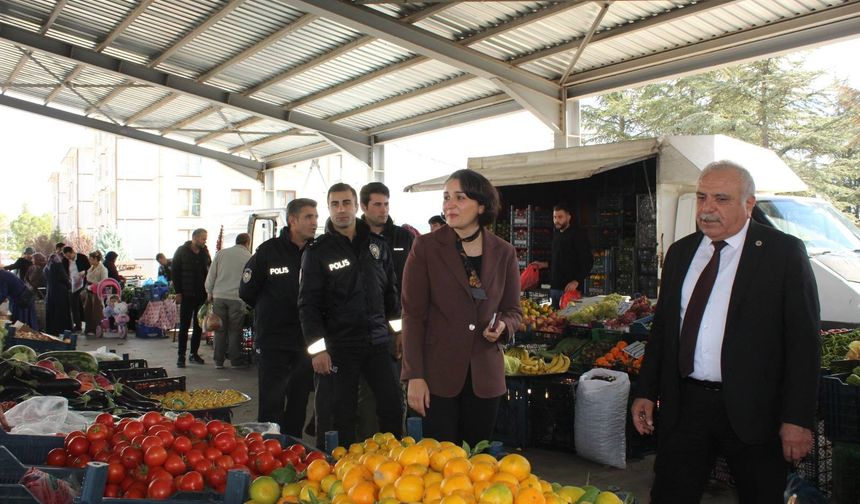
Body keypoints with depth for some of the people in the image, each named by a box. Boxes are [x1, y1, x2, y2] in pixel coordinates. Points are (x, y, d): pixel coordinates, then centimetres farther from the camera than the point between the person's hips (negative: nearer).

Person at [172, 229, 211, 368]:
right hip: (187, 295, -4)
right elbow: (175, 272, -3)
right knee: (184, 326, -2)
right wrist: (178, 292, -10)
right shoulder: (182, 251, -2)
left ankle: (194, 353, 17)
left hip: (202, 295, 4)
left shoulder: (205, 252, 10)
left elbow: (209, 271, 12)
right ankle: (181, 356, 2)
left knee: (199, 325, 8)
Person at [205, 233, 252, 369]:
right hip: (237, 298, -3)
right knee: (235, 331, 5)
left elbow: (211, 275, 7)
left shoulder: (221, 253, 6)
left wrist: (209, 292, 15)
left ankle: (218, 361, 13)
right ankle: (236, 360, 10)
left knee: (220, 329, 9)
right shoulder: (249, 258, -1)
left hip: (219, 296, 3)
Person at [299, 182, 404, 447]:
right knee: (343, 414, 3)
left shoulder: (377, 244, 10)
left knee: (393, 407, 3)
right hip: (340, 346, -3)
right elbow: (308, 304, -3)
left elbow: (391, 291, 17)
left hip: (378, 342, 3)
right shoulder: (318, 252, 0)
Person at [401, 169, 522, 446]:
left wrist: (503, 326, -11)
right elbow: (413, 315, -4)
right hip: (438, 376, -2)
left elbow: (513, 311, 13)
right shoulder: (426, 247, -3)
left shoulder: (504, 252, 4)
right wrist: (414, 376, -9)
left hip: (485, 377, 3)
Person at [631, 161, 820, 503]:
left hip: (753, 410, -4)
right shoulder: (680, 252, 9)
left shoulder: (784, 252, -6)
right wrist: (646, 392, 9)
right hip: (683, 406, 4)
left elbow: (803, 340, -8)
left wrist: (798, 418, -12)